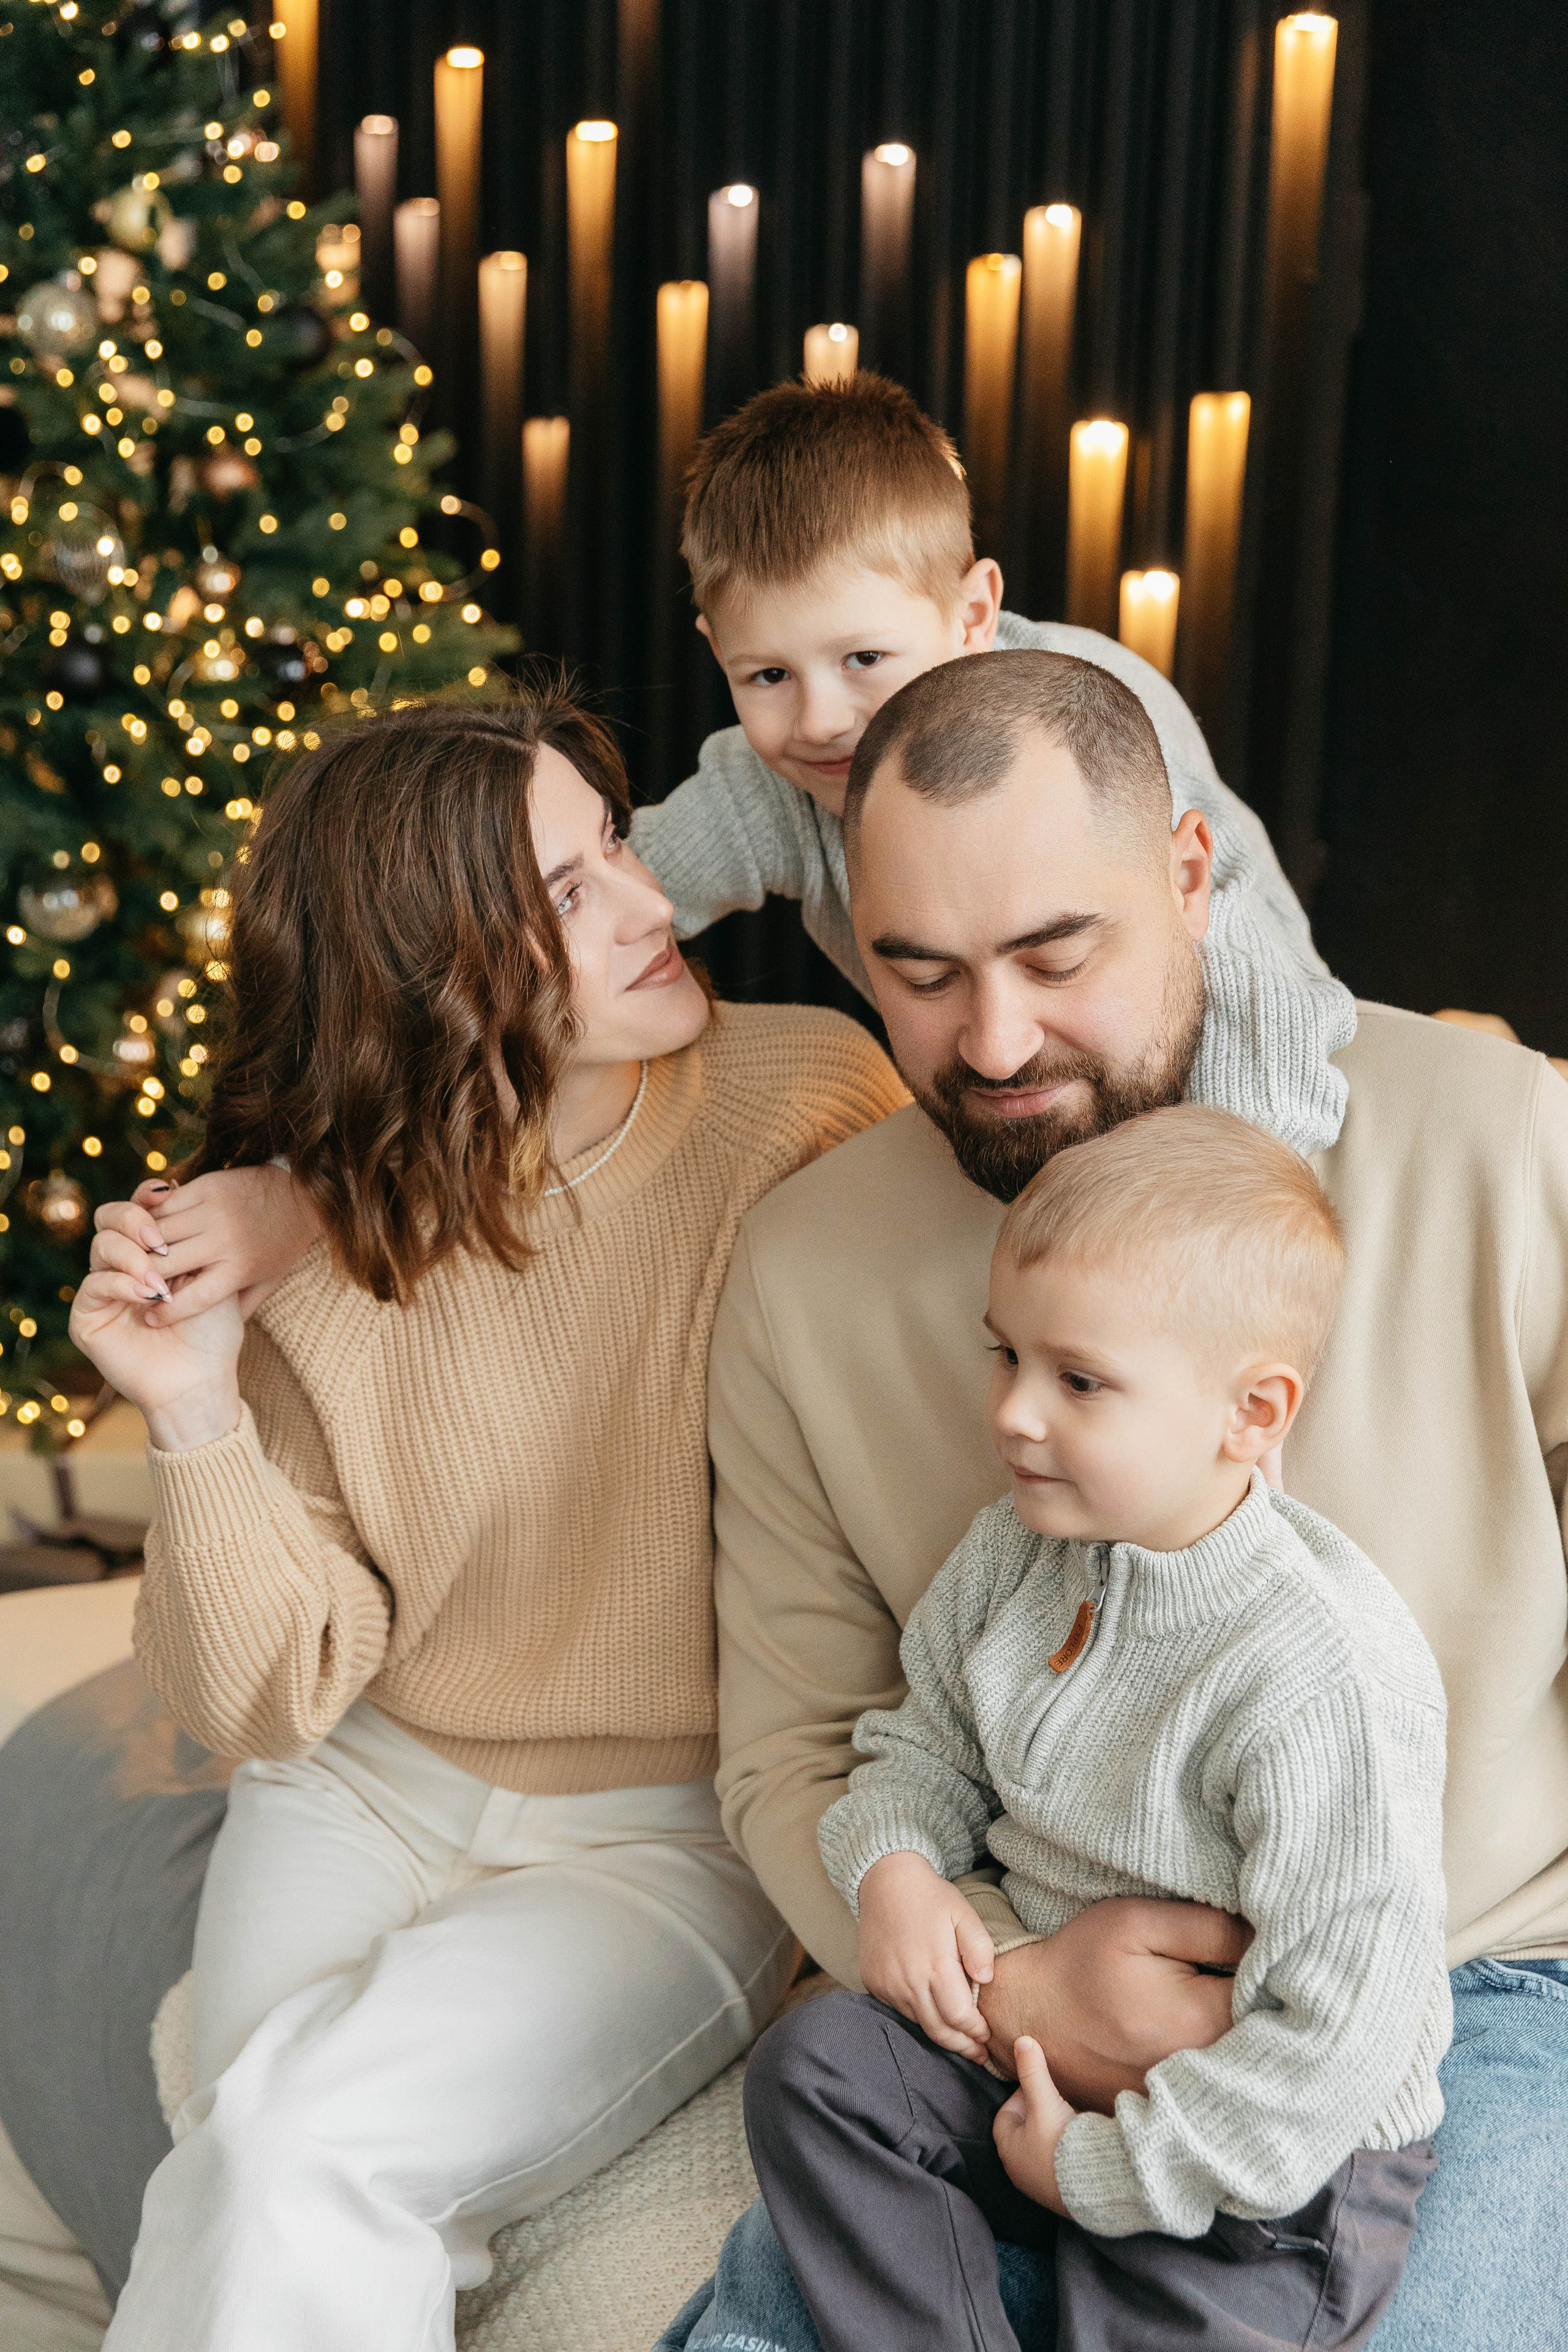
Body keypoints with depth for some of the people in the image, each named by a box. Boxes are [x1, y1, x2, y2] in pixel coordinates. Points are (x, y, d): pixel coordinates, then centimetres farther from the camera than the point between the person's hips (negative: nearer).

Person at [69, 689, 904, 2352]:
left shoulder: (812, 1095, -13)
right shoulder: (303, 1239, -7)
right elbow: (281, 1700, -4)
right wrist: (197, 1417, -19)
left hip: (674, 1835, -2)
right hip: (363, 1798, 2)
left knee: (294, 2149, -22)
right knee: (272, 2184, -23)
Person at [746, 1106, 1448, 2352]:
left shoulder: (1325, 1675, -26)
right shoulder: (1013, 1557, -3)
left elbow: (1343, 2025, -25)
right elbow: (925, 1745, 15)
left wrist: (1104, 2172, -20)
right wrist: (894, 1867, -9)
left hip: (1272, 2153, -6)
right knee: (814, 2062, -10)